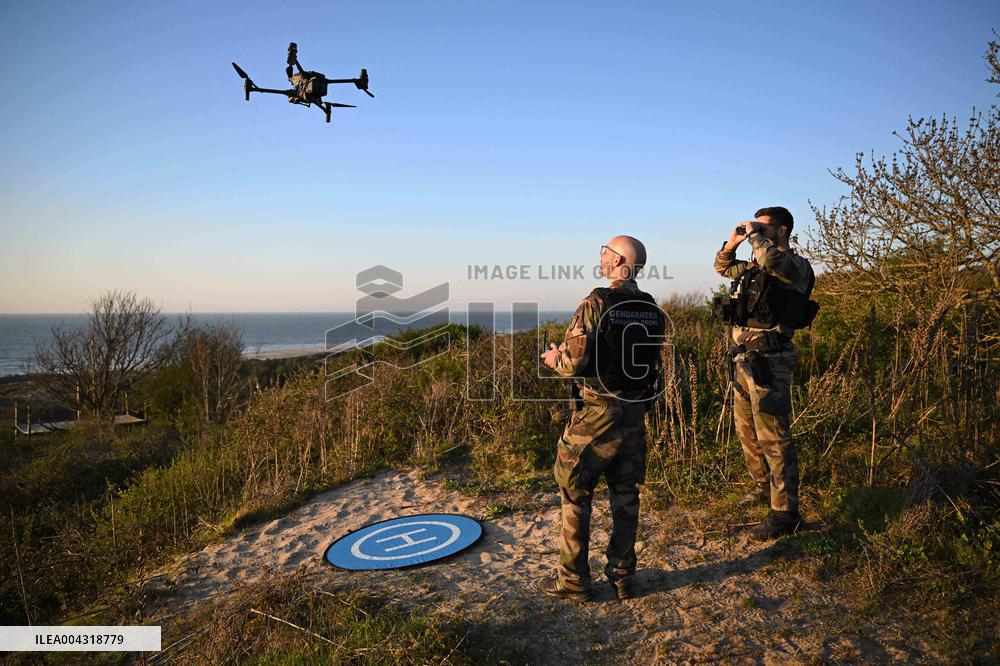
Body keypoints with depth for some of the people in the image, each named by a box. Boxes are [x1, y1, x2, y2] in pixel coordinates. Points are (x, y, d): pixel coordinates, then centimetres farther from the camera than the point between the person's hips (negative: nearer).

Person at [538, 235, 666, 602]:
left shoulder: (597, 304, -17)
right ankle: (622, 577, 23)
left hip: (596, 415, -6)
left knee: (575, 495, 7)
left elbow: (575, 362, -21)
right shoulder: (652, 309, 4)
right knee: (625, 496, 14)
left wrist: (554, 358, -1)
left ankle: (573, 580, 15)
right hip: (635, 413, 7)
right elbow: (653, 362, 12)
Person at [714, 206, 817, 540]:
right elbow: (722, 266, 31)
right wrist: (733, 241, 13)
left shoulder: (796, 266, -8)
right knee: (746, 429, 19)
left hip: (768, 362, -9)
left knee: (772, 435, -8)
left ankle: (785, 513, -1)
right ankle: (763, 487, 37)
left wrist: (754, 234, -13)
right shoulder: (755, 266, 16)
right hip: (744, 359, 9)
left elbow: (771, 259, -31)